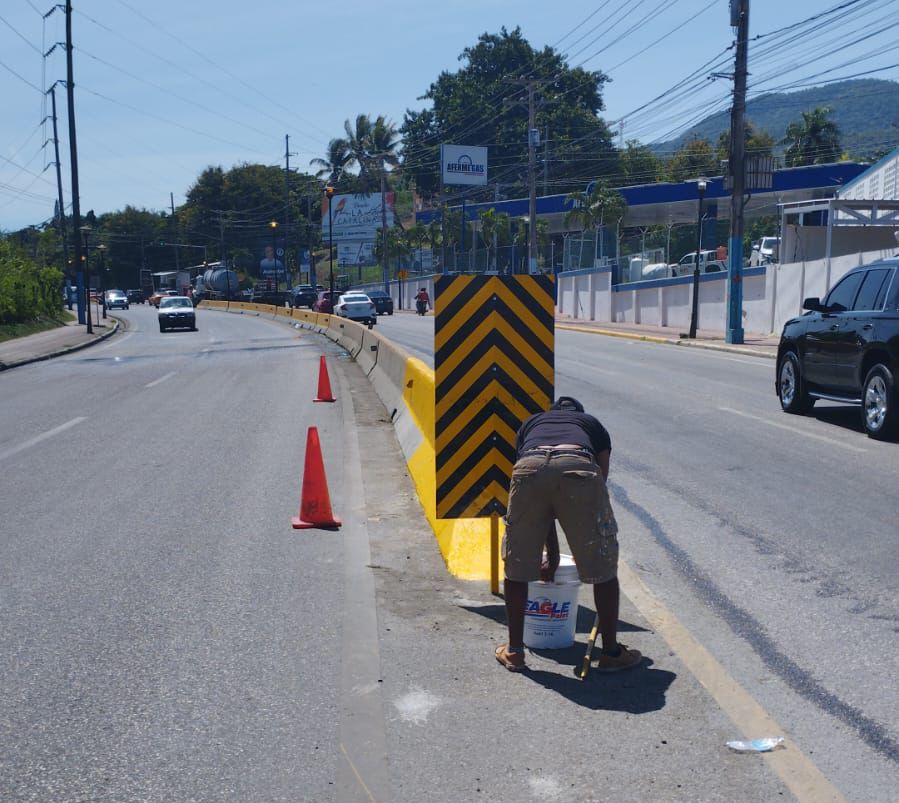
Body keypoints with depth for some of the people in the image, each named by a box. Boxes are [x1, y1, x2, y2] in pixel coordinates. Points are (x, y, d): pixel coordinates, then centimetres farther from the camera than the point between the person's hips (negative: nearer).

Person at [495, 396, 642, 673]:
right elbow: (600, 479, 34)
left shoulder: (530, 424, 40)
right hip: (579, 467, -1)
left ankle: (514, 650, 30)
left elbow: (539, 507, 38)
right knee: (602, 566, 18)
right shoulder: (593, 425, 38)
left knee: (517, 565, 20)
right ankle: (611, 652, 28)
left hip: (530, 467, 1)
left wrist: (552, 556, 45)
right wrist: (584, 546, 46)